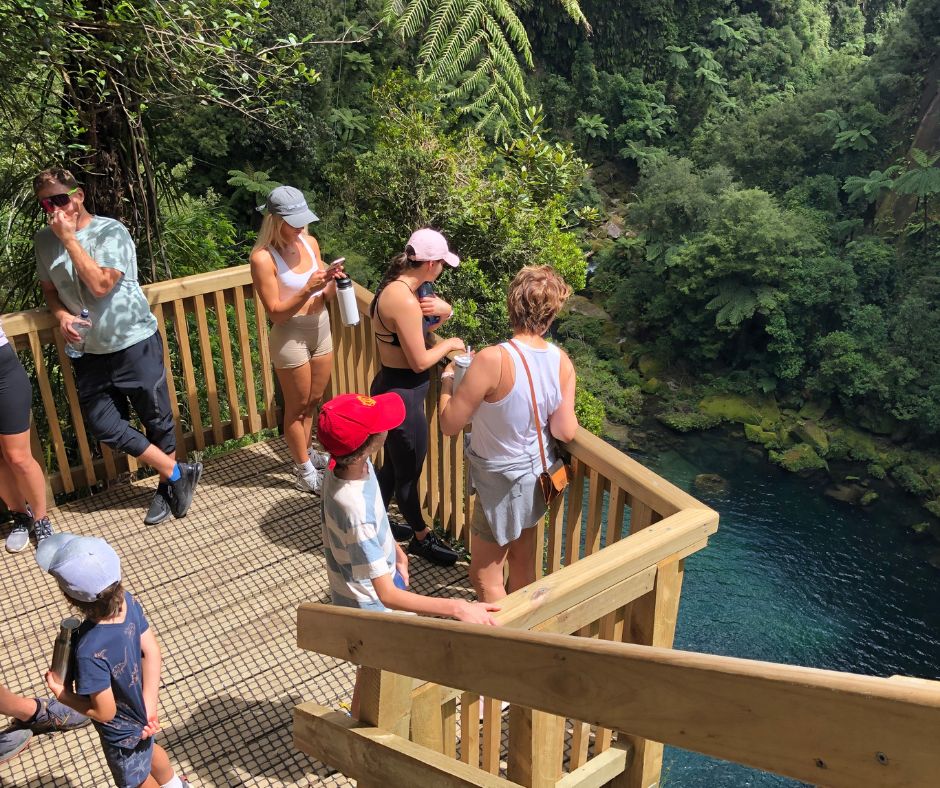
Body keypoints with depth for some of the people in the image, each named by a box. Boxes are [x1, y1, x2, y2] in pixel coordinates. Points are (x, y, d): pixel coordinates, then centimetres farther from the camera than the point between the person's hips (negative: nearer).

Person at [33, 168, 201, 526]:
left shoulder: (110, 231, -12)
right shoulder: (44, 240, 3)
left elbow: (100, 285, -23)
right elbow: (49, 289, 16)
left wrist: (69, 238, -19)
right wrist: (62, 315, -5)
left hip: (134, 343, -5)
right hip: (88, 351, 5)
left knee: (156, 419, 7)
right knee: (103, 425, -1)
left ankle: (168, 485, 30)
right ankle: (179, 473, 13)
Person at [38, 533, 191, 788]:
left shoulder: (90, 651, -43)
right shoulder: (127, 602, -25)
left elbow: (104, 712, -30)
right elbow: (152, 652, -15)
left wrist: (61, 694, -16)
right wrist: (149, 706, -11)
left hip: (122, 732, -7)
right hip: (138, 709, 7)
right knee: (148, 749, 38)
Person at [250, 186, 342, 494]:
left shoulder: (309, 242, -2)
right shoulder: (263, 258, -20)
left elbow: (324, 297, 6)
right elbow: (276, 312, -19)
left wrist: (331, 282, -15)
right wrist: (307, 290, -30)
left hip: (321, 328, 6)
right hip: (290, 336, -6)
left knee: (314, 400, 21)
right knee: (297, 406, 10)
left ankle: (305, 452, 44)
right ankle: (305, 472, 27)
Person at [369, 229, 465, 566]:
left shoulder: (396, 286, 2)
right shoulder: (404, 301, -28)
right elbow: (420, 361, -23)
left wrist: (443, 309, -8)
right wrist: (448, 344, -5)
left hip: (392, 388, 10)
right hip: (402, 397, -10)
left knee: (393, 465, 27)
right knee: (408, 475, 12)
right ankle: (421, 537, 33)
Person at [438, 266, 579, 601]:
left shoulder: (492, 360, -31)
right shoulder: (562, 361, -13)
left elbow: (450, 424, -23)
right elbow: (565, 431, -9)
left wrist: (447, 377, -6)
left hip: (502, 482, -6)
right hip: (537, 474, 7)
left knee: (484, 575, 12)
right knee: (523, 562, 25)